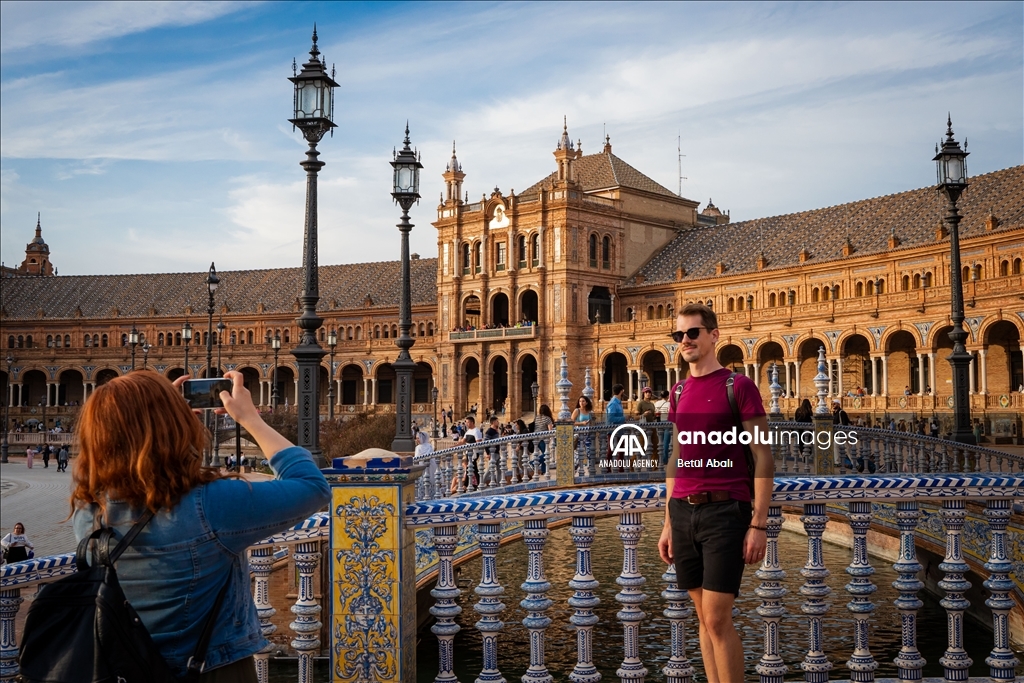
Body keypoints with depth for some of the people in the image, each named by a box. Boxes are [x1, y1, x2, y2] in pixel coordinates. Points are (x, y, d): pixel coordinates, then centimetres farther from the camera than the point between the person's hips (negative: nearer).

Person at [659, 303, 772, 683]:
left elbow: (763, 457, -7)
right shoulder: (679, 392, 14)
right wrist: (668, 523, 15)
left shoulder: (739, 386, -4)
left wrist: (759, 523, -13)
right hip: (683, 512, 6)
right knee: (704, 618, 10)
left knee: (717, 620, -6)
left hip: (725, 511, -6)